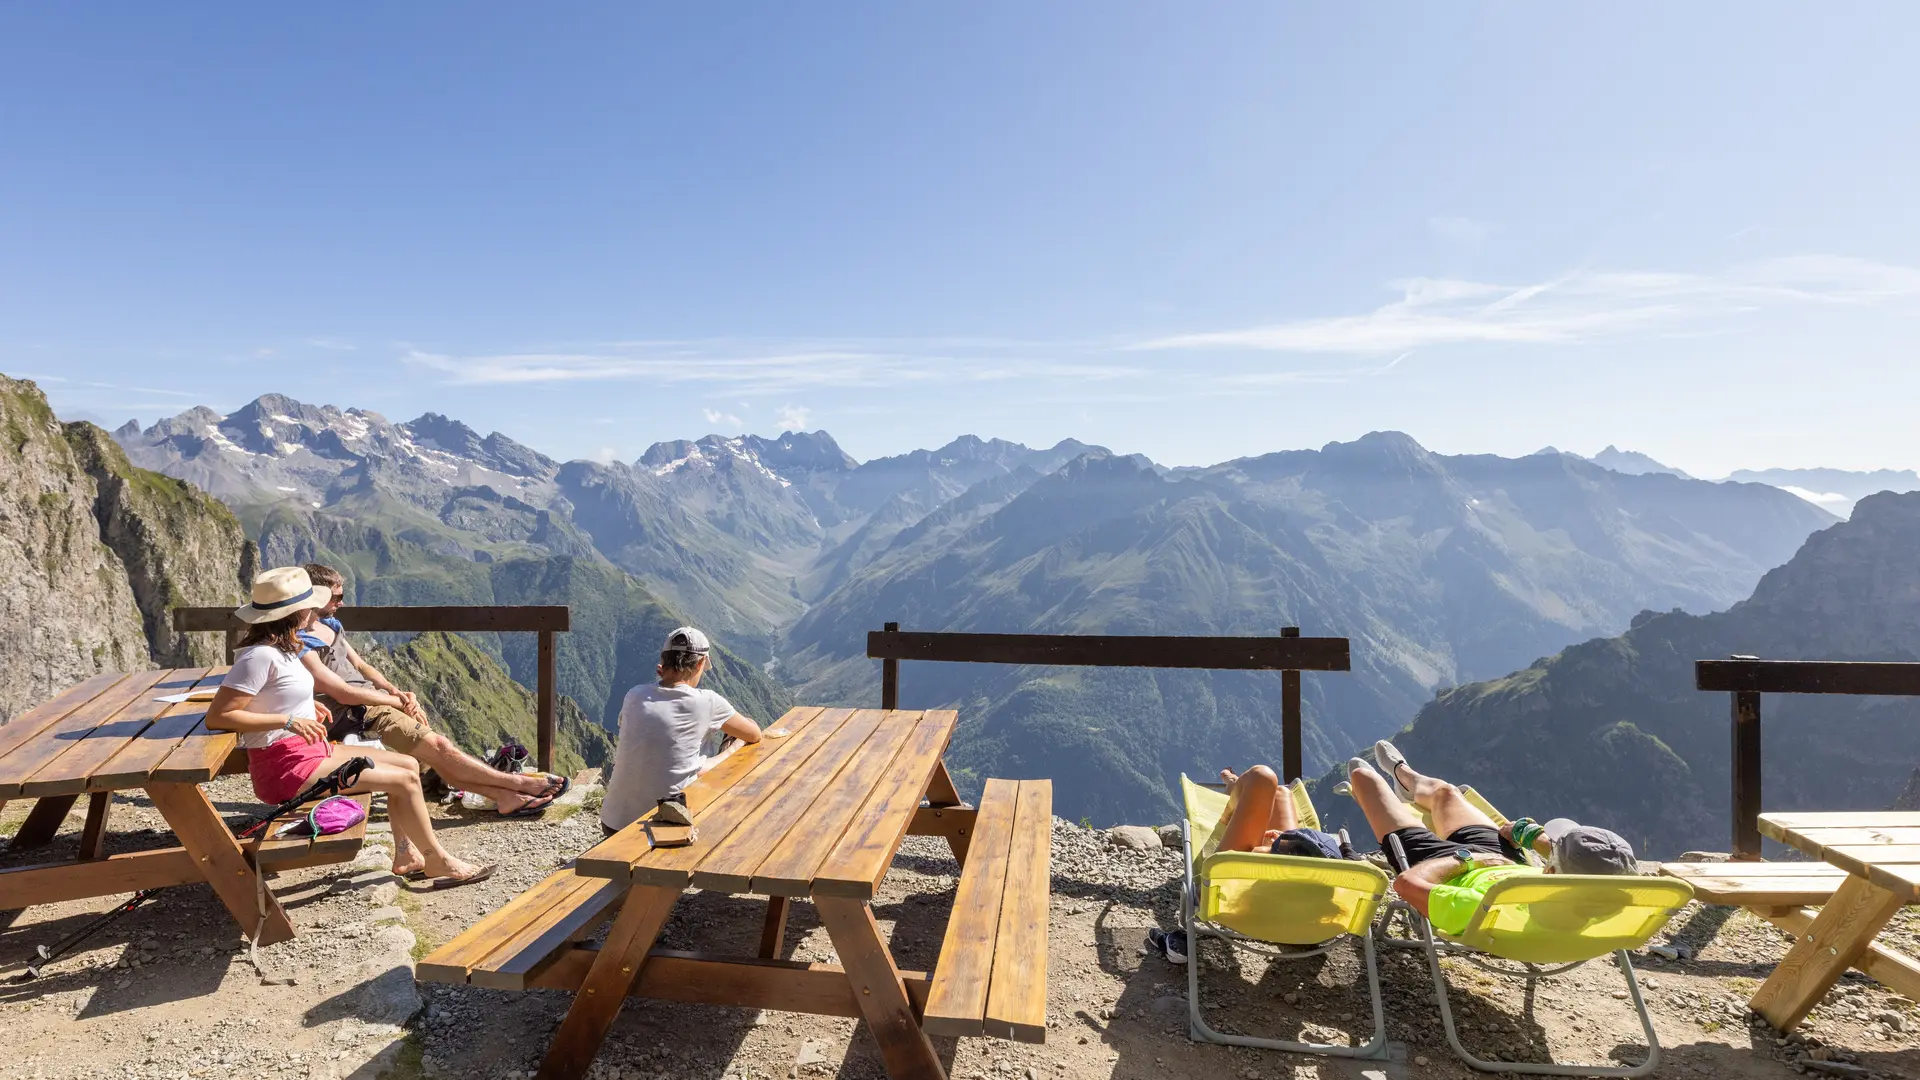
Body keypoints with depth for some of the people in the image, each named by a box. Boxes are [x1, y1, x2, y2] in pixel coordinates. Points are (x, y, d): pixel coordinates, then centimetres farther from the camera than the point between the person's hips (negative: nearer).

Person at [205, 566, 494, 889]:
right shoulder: (261, 656, -20)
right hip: (286, 767, -10)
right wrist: (288, 720, -25)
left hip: (308, 752, 10)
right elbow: (217, 716, -24)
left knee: (408, 764, 7)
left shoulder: (278, 648, 9)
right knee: (404, 779, -10)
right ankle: (439, 861, 3)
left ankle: (406, 856, 12)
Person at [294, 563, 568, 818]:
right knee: (438, 746, -14)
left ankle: (505, 797, -13)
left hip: (373, 699, 9)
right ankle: (519, 783, -9)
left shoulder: (331, 626, 14)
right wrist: (398, 701, -11)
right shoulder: (302, 647, -16)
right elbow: (343, 693, -19)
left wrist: (396, 691, 2)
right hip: (355, 715, -8)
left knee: (436, 755, -5)